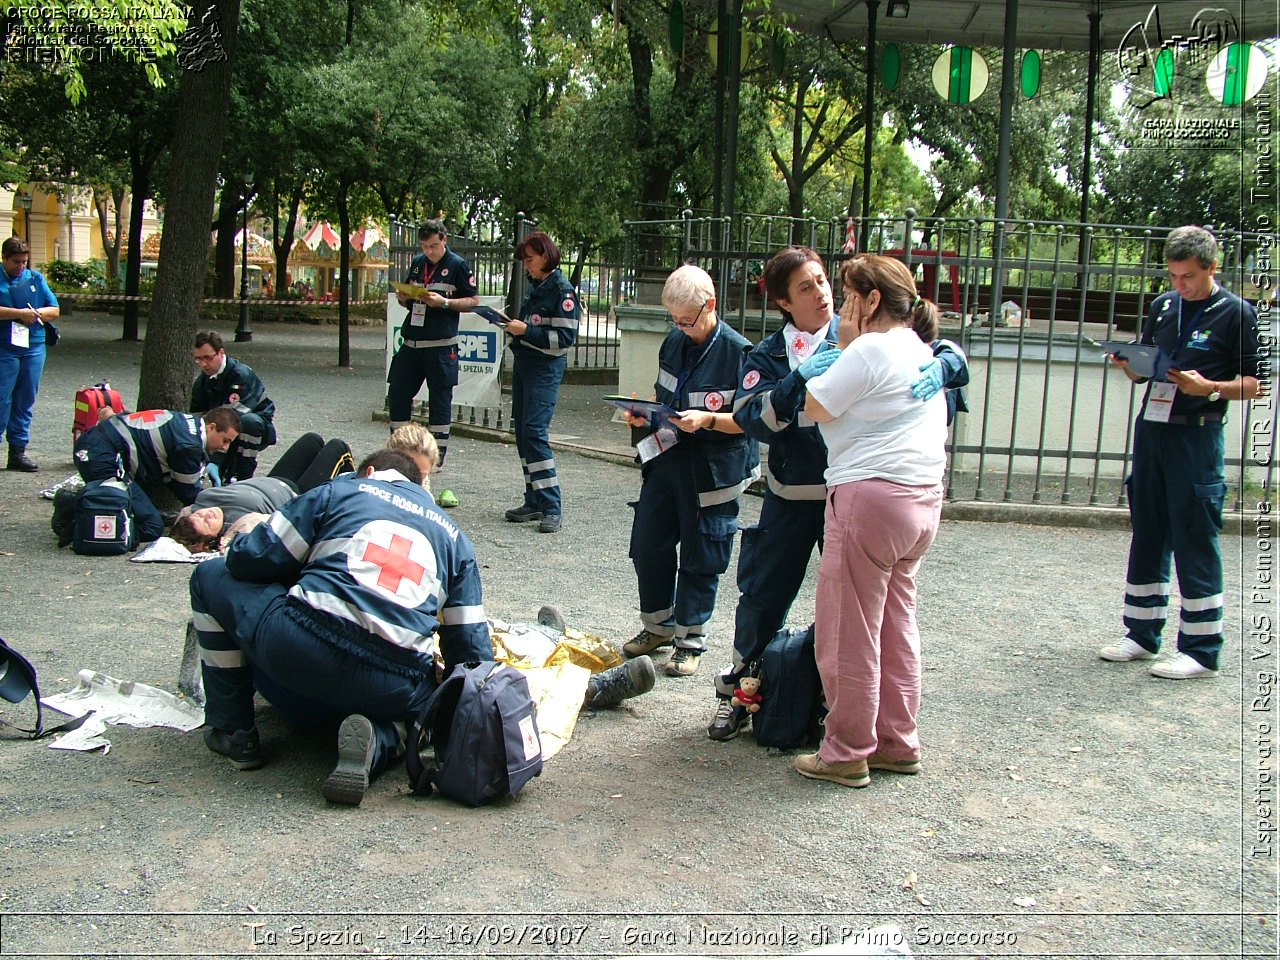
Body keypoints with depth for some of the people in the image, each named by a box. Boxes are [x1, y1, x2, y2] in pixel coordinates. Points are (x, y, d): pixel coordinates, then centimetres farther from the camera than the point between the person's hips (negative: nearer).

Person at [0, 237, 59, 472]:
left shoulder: (36, 278, 14)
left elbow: (54, 310, 13)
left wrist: (35, 314, -4)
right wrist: (20, 314, -15)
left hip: (33, 348, 4)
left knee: (25, 402, 8)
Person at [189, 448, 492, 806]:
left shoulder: (340, 490, 18)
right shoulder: (453, 535, 26)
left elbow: (251, 559, 15)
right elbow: (471, 649, 18)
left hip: (299, 653, -2)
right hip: (393, 691, 2)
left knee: (210, 575, 24)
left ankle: (235, 733, 21)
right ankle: (382, 740, 1)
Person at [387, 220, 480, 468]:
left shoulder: (458, 265, -3)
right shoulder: (417, 263, 14)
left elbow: (473, 301, -4)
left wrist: (445, 302, -17)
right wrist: (403, 297, -1)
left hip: (440, 345, -6)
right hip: (411, 342, 6)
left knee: (440, 398, 0)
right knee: (397, 393, 6)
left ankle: (438, 454, 8)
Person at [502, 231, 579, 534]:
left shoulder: (562, 290, -11)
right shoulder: (535, 286, 13)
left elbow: (565, 338, -17)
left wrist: (526, 331, -19)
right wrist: (513, 324, 10)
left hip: (545, 369, -9)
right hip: (524, 363, 9)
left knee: (534, 431, -15)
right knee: (522, 432, 8)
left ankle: (551, 507, -11)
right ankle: (534, 502, 15)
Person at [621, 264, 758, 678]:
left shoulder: (738, 352, -14)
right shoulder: (673, 344, 6)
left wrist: (708, 420, -27)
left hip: (712, 469, -6)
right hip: (667, 457, 7)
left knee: (700, 555, 5)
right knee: (647, 544, 11)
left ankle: (691, 639, 19)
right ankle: (658, 626, 30)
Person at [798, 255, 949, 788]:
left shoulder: (870, 349, -13)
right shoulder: (923, 352, 17)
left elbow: (816, 407, -8)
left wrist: (845, 344, 0)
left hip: (870, 498, -10)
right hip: (922, 502, 10)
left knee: (849, 634, 0)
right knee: (896, 625, 17)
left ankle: (847, 753, 9)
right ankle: (897, 744, 25)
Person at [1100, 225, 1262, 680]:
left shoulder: (1235, 313, -3)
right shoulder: (1162, 306, 12)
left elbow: (1253, 383, -4)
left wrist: (1208, 388, -20)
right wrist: (1128, 365, -4)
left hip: (1197, 437, -6)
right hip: (1150, 429, 6)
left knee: (1196, 543, -3)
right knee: (1147, 535, 11)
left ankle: (1201, 650, 5)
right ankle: (1142, 633, 22)